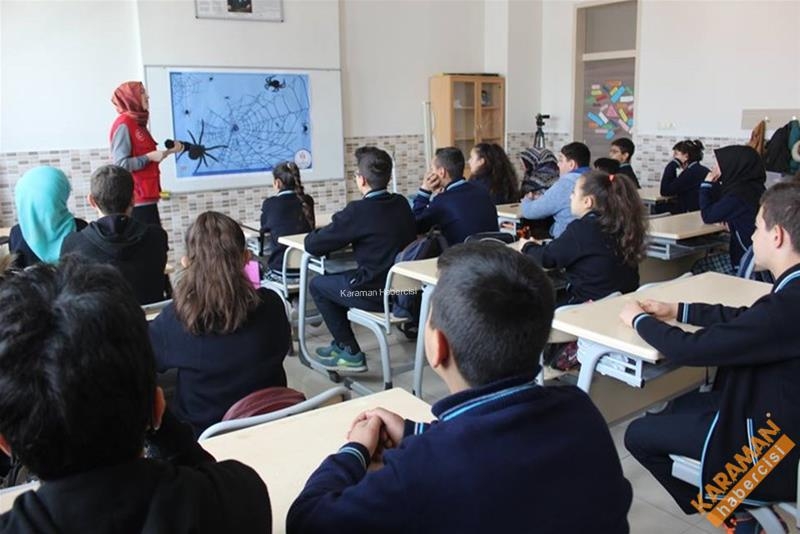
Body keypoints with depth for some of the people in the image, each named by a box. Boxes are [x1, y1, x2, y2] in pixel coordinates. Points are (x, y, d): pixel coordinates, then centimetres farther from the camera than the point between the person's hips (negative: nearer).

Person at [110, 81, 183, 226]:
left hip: (146, 197, 10)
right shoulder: (124, 125, -11)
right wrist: (149, 157, -19)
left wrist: (169, 151, 13)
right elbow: (120, 164, -18)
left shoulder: (138, 123, 16)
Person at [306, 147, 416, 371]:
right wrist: (337, 232, 15)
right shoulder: (401, 203, 4)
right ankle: (341, 343, 36)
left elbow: (312, 245, -13)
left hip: (378, 294, -8)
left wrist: (316, 233, 11)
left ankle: (351, 354, 16)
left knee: (317, 284, 15)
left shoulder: (358, 210, -18)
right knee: (337, 277, 27)